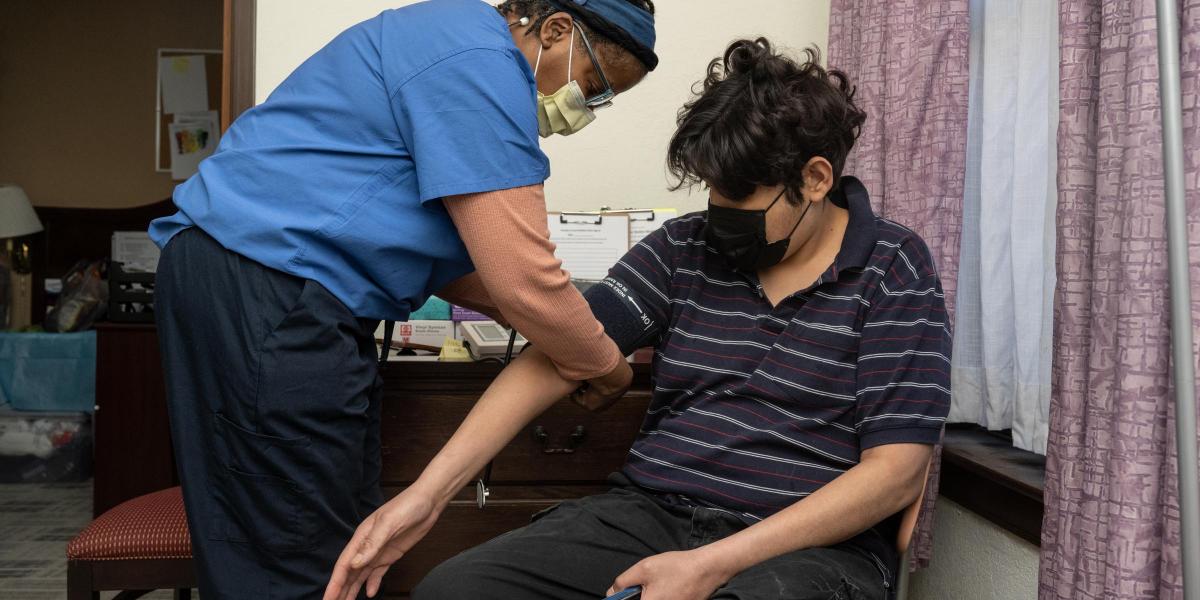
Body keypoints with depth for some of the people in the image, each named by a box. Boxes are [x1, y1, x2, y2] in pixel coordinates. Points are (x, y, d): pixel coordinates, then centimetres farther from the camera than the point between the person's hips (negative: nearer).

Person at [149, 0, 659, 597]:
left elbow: (449, 251, 22)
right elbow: (522, 278, -18)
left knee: (352, 543, 12)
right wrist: (604, 366, 0)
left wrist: (555, 323, 14)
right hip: (262, 293, -11)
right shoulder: (481, 62, -14)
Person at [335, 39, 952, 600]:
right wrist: (429, 490, -9)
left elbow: (895, 470, -9)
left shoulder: (893, 271, -2)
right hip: (650, 510, 3)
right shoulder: (683, 248, 8)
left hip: (813, 542, -3)